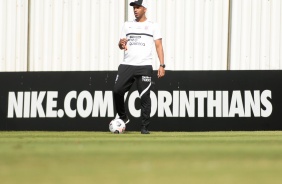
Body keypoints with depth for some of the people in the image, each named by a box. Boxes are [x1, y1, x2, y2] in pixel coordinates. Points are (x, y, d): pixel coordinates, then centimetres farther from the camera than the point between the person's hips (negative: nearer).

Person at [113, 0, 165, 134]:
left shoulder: (153, 26, 7)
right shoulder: (127, 25, 17)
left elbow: (159, 46, 2)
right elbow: (121, 44, 17)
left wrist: (162, 65, -9)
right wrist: (121, 44, -9)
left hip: (144, 66, -3)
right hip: (127, 65, 3)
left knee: (145, 97, -7)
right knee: (117, 90, -9)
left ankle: (144, 127, 0)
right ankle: (123, 118, 11)